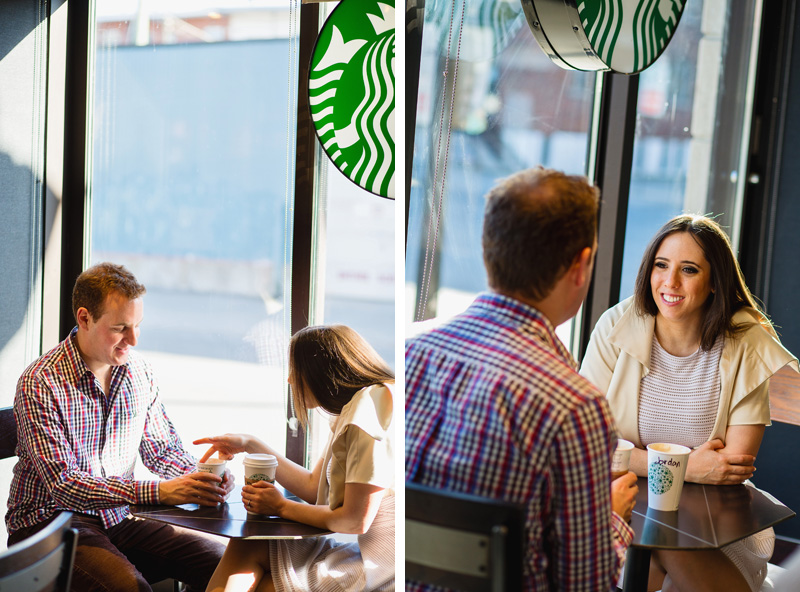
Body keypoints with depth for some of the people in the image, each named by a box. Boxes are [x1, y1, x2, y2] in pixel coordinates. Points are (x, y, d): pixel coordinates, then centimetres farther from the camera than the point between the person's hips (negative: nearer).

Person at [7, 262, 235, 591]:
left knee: (221, 561, -11)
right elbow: (64, 484, -23)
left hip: (116, 517, 6)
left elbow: (162, 450, 13)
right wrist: (159, 492, -31)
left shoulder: (138, 371, 4)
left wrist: (202, 477, -10)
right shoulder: (39, 383, -16)